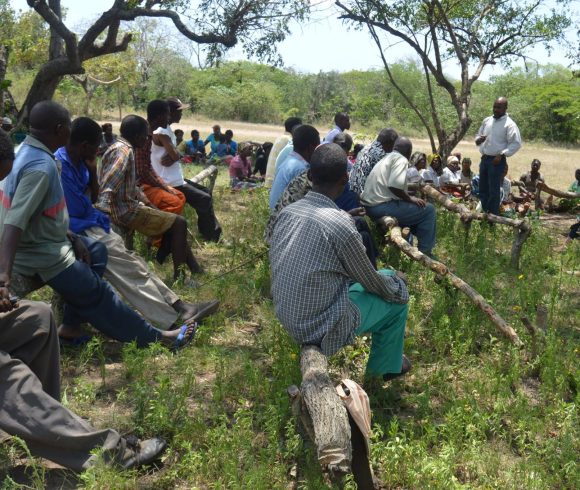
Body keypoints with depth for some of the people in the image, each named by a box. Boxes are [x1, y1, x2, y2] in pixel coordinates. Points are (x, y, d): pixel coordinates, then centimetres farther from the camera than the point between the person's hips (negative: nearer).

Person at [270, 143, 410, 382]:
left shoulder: (287, 212, -5)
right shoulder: (340, 225, -26)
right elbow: (374, 284, -11)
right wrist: (397, 280, 13)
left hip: (287, 316, 7)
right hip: (321, 326, -7)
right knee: (397, 299, 12)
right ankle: (385, 367, 31)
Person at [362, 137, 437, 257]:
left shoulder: (386, 158, 22)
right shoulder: (401, 159, -8)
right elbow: (395, 186, -23)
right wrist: (410, 199, -8)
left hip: (370, 206, 10)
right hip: (382, 207, -10)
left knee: (412, 208, 30)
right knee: (428, 209, 1)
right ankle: (425, 252, 5)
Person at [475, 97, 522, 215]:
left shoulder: (509, 124, -9)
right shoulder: (487, 121, 11)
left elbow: (516, 143, -13)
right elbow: (478, 135, 22)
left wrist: (501, 155, -21)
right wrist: (479, 139, -3)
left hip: (497, 161, -7)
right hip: (484, 159, 7)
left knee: (494, 191, -4)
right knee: (483, 189, 12)